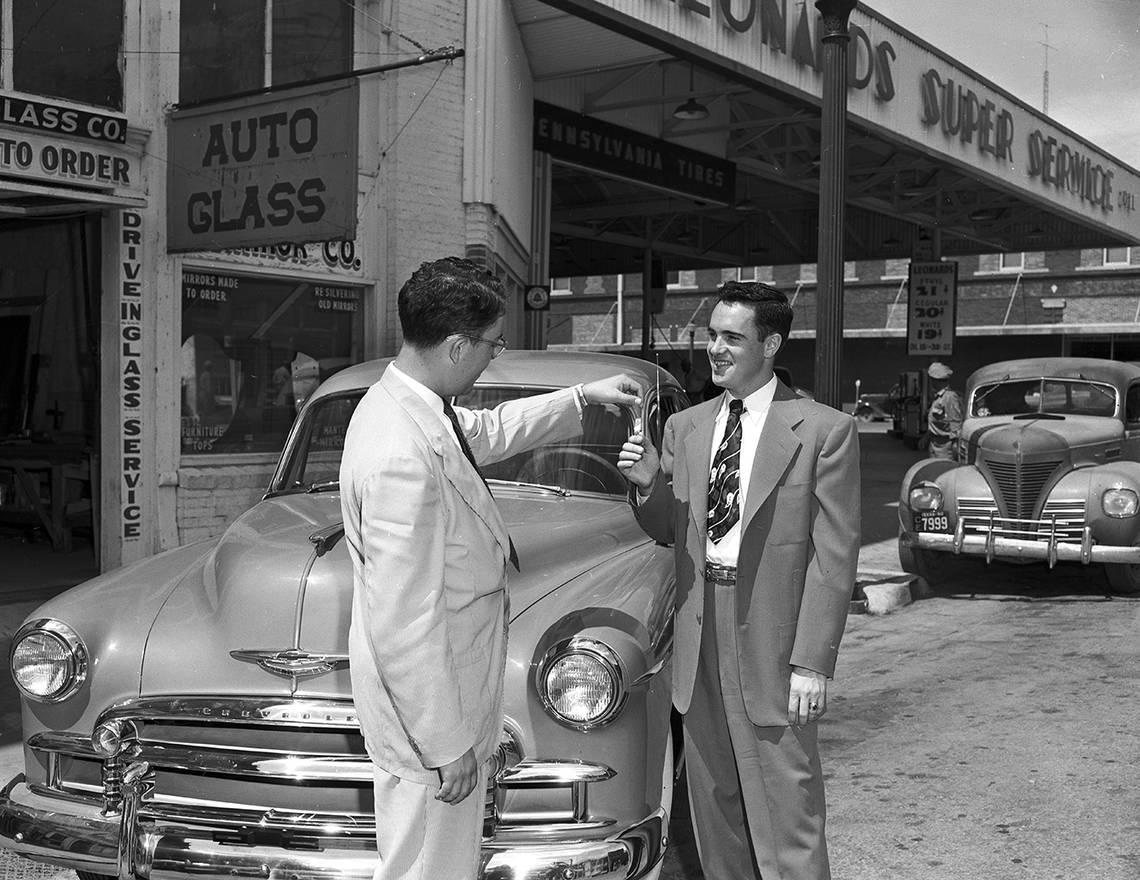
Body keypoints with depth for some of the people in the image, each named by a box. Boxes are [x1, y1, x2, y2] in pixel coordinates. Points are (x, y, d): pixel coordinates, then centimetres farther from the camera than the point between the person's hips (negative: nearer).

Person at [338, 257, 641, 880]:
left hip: (448, 684, 10)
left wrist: (584, 396, 24)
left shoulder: (406, 402, 0)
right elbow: (405, 625, -28)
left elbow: (488, 432, 24)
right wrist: (446, 745, -21)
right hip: (429, 709, -10)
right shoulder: (402, 457, -30)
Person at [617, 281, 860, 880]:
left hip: (771, 645, -5)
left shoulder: (825, 431, -6)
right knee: (713, 807, 15)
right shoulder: (685, 427, 9)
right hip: (698, 637, 5)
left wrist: (812, 662, -13)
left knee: (784, 811, -1)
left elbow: (834, 555, -8)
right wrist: (648, 483, -8)